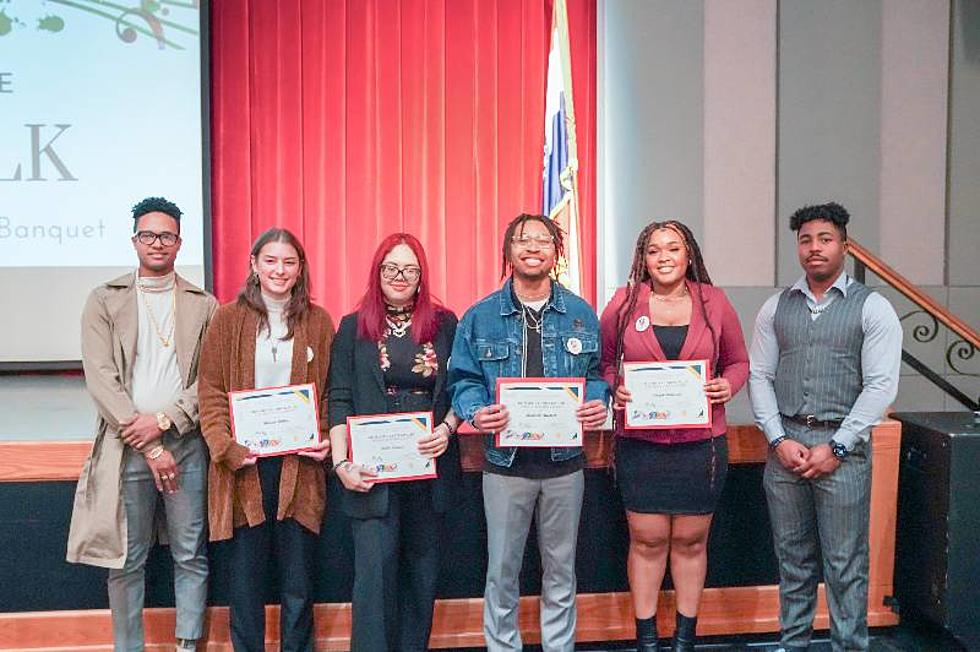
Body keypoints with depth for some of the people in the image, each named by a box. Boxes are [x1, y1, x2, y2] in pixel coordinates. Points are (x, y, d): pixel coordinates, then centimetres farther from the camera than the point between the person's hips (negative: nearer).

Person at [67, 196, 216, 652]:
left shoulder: (204, 305, 9)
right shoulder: (105, 301, 5)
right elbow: (101, 379, -4)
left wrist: (165, 419, -12)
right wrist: (148, 445, -10)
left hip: (187, 443, 1)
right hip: (126, 445, -1)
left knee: (191, 556, 6)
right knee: (126, 561, 5)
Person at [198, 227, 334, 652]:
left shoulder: (317, 321, 7)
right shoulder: (229, 319, 3)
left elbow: (330, 391, 9)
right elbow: (211, 392, 0)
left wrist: (326, 441, -6)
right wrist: (226, 448, -12)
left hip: (299, 464, 1)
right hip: (244, 462, -1)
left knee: (298, 576, 7)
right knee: (245, 572, 6)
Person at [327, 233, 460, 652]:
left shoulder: (445, 325, 6)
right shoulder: (353, 328, 5)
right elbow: (340, 401, 0)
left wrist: (447, 429, -10)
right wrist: (341, 463, -9)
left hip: (430, 467, 2)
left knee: (422, 570, 10)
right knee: (374, 573, -5)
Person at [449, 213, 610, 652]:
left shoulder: (580, 314, 4)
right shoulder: (481, 317, 0)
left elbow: (595, 374, 9)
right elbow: (463, 380, 1)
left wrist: (597, 405, -12)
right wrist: (476, 413, -19)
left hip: (564, 462, 2)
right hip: (505, 463, -1)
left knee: (561, 567, 14)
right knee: (502, 570, 8)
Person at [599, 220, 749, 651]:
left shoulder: (714, 303, 3)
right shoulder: (624, 303, 0)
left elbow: (738, 362, 11)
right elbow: (602, 361, 7)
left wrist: (728, 385, -9)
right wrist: (614, 390, -12)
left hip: (701, 443, 1)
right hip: (640, 443, -1)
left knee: (690, 540, 11)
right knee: (647, 540, 6)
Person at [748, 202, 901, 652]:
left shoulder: (872, 308, -1)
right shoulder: (776, 308, 10)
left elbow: (881, 386, -7)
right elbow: (760, 377, 7)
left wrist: (835, 448, -11)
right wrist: (779, 440, -5)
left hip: (843, 445, -3)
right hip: (785, 443, 3)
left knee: (845, 563, 2)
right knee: (792, 556, 12)